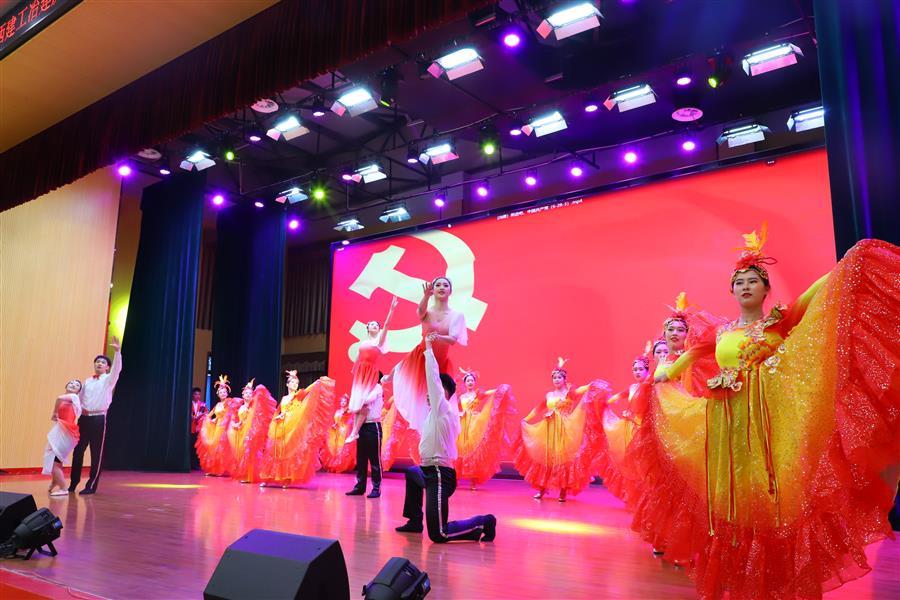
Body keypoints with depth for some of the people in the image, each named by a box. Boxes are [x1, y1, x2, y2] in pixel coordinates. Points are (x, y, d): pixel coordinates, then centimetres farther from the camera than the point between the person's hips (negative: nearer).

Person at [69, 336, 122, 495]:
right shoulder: (87, 381, 15)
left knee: (96, 453, -2)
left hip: (99, 419, -5)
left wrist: (118, 351, -31)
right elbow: (80, 398, 20)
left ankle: (91, 486, 5)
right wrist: (80, 409, -1)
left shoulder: (109, 379, 1)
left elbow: (117, 368, -18)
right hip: (84, 418, 5)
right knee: (78, 450, 7)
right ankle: (73, 483, 19)